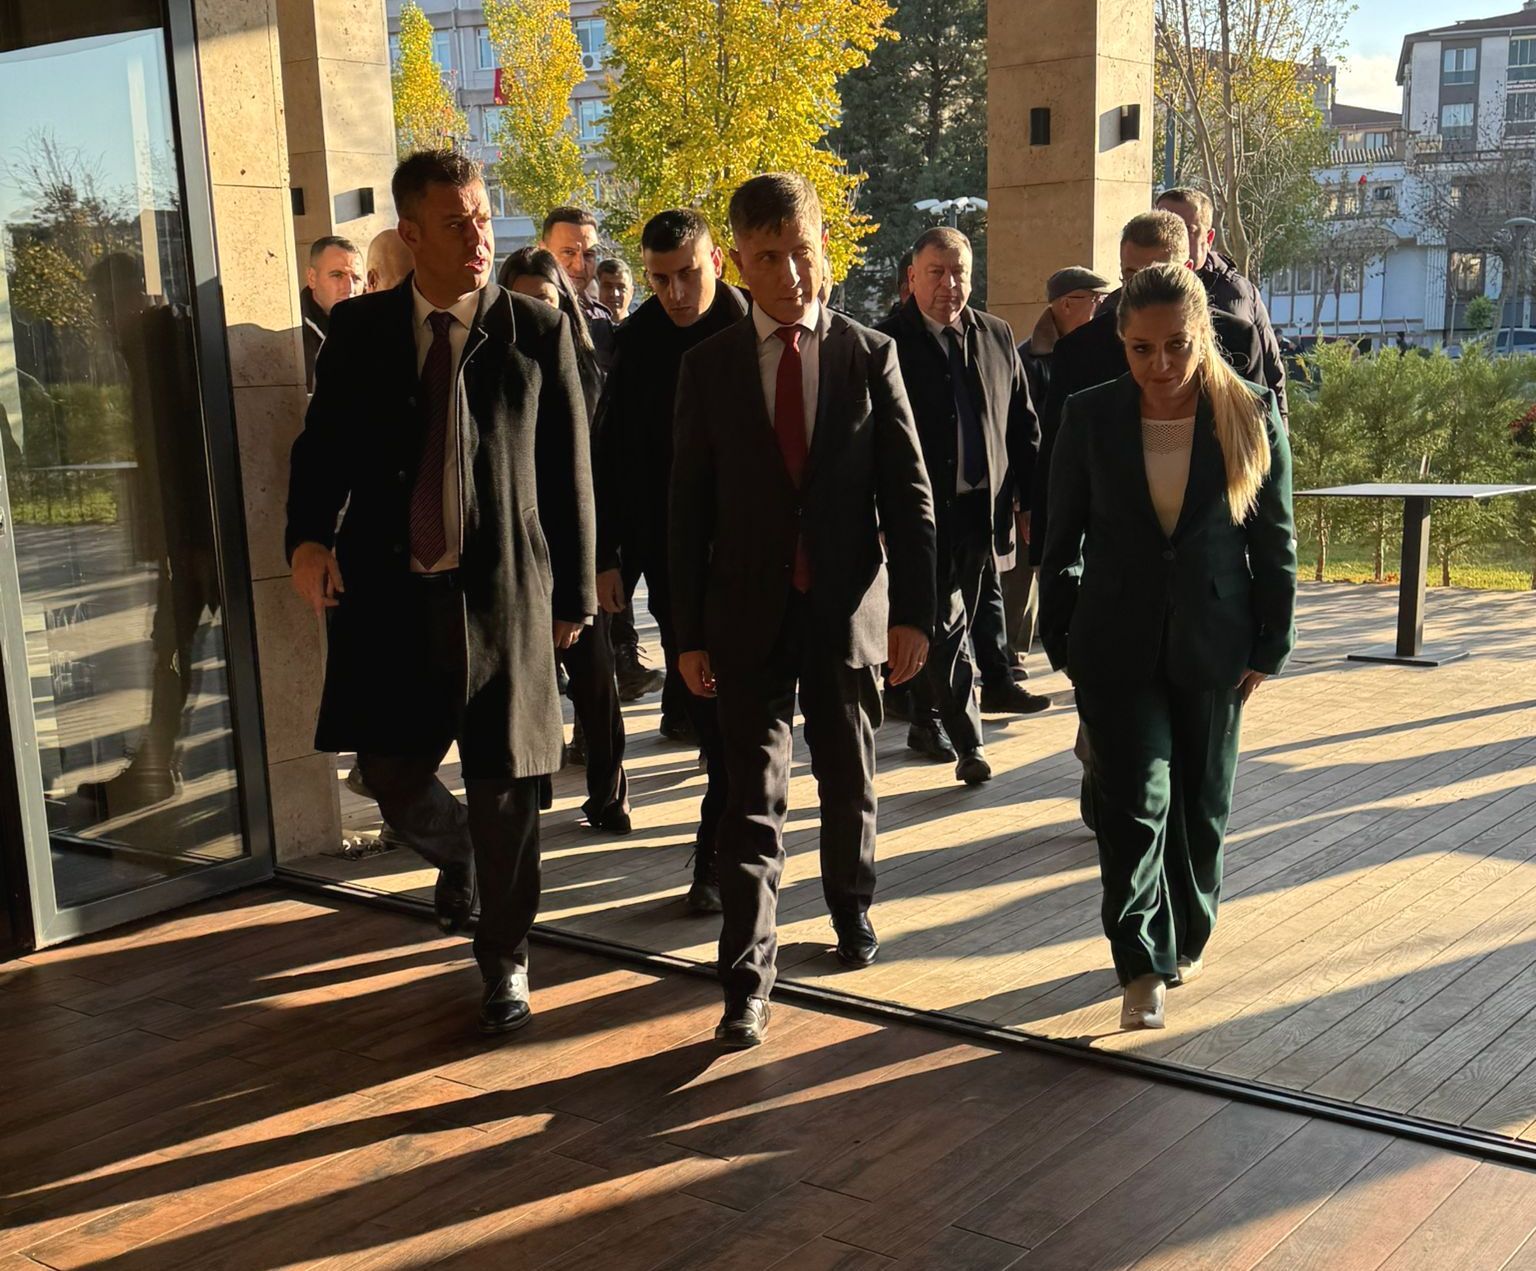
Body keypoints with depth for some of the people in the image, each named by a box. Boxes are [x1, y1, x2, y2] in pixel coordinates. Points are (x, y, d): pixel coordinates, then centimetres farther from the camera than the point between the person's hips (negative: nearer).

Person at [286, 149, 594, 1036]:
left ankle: (505, 960, 25)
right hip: (389, 591, 2)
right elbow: (325, 441, 9)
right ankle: (457, 856, 42)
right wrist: (310, 534, -11)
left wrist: (575, 594, 3)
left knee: (505, 796, 4)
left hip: (504, 593, -2)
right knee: (392, 773, 6)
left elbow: (569, 472, 2)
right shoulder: (359, 329, 6)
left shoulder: (538, 331, 0)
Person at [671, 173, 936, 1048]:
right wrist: (688, 631, 0)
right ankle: (748, 981, 2)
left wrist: (913, 611, -8)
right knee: (754, 800, -2)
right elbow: (690, 508, 3)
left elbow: (910, 494, -1)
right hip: (750, 615, 0)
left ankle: (853, 908, 41)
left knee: (849, 783, 16)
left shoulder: (870, 356, 0)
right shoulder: (709, 367, 2)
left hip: (849, 610, 1)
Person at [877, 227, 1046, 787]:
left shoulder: (997, 337, 10)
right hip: (922, 508, -5)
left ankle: (927, 720, 31)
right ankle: (968, 741, -2)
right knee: (946, 624, -7)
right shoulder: (887, 342, -5)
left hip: (980, 508, 5)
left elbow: (1023, 426, 14)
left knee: (947, 624, 15)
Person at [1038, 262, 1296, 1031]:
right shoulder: (1091, 418, -4)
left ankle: (1186, 937, 33)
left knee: (1200, 802, 12)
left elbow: (1274, 542, 1)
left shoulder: (1251, 418, -4)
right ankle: (1141, 966, 0)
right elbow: (1063, 539, 3)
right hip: (1117, 643, -1)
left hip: (1213, 644, 1)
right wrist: (1061, 642, 3)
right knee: (1135, 799, -8)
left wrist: (1270, 646, 1)